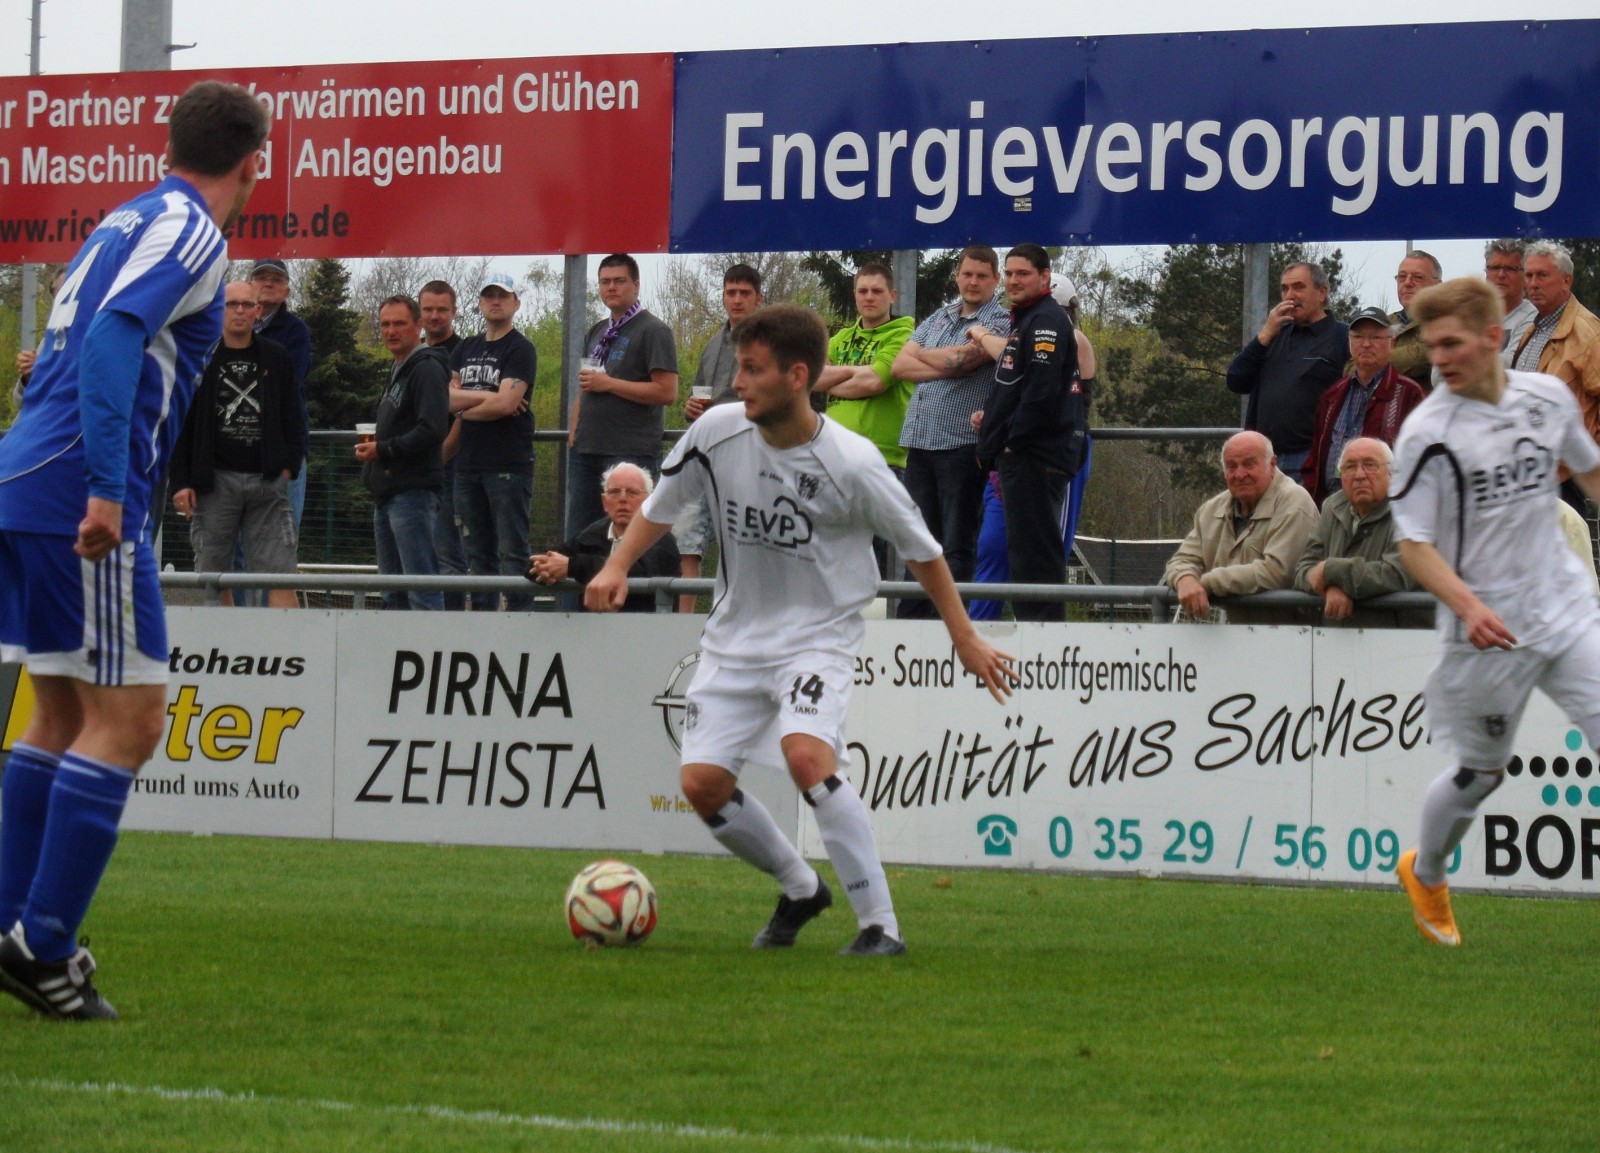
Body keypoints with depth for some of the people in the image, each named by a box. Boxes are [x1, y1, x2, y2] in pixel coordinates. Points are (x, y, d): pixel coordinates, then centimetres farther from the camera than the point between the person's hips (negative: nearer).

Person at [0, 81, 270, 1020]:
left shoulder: (128, 221, 21)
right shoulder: (188, 231, -7)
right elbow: (115, 336, -21)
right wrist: (108, 490, -26)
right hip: (79, 498, -9)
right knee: (128, 719, -6)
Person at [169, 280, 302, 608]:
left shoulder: (275, 358, 11)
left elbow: (292, 418, 16)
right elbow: (180, 426, 2)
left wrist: (289, 466, 3)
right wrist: (181, 482, -5)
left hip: (267, 481, 1)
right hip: (215, 480, -1)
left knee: (280, 575, -6)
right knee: (214, 580, 2)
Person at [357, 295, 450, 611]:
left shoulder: (427, 369, -11)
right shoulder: (397, 371, 21)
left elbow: (431, 431, -21)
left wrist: (382, 451, -16)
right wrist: (371, 451, 11)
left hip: (414, 493, -11)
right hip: (388, 495, 11)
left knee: (422, 589, -11)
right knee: (393, 593, 12)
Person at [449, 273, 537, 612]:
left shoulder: (520, 350, -3)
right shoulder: (466, 349, 17)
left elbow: (505, 404, -14)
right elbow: (447, 397, 4)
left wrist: (465, 407, 0)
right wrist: (486, 397, -9)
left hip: (508, 466, -7)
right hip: (469, 465, 7)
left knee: (512, 552, -8)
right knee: (478, 554, 8)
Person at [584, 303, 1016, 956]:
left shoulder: (851, 465, -18)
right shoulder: (718, 431, -9)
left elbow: (919, 548, -4)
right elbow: (662, 506, 9)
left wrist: (965, 638, 1)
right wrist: (617, 566, -7)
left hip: (820, 635, -5)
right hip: (736, 634, 5)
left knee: (807, 756, -30)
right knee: (702, 783, -7)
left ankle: (880, 925, -22)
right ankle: (800, 890, 22)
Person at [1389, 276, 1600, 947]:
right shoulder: (1428, 432, -14)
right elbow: (1413, 542, -14)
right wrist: (1468, 607, -28)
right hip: (1486, 632, -3)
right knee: (1479, 773, 10)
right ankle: (1424, 875, 39)